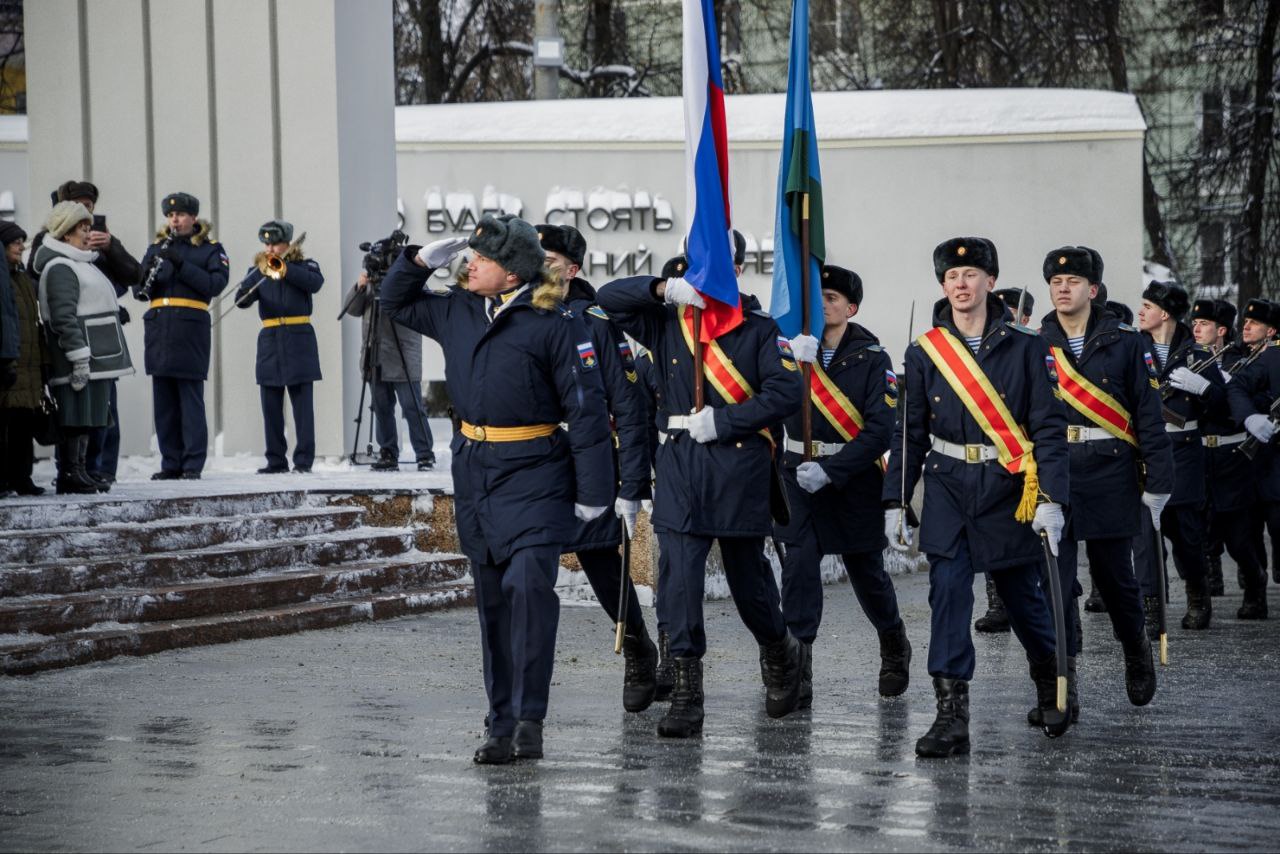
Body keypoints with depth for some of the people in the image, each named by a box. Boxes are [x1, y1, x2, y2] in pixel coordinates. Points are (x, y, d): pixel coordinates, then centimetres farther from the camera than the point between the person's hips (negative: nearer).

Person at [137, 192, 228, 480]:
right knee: (164, 399, 5)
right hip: (159, 327, 4)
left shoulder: (209, 249, 5)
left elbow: (215, 284, -10)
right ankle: (171, 463, 10)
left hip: (190, 328, -4)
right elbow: (140, 291, 12)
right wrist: (147, 274, -11)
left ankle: (193, 464, -4)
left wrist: (181, 264, -18)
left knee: (190, 397, -6)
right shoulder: (157, 248, 16)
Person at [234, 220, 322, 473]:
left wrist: (284, 269, -20)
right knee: (271, 407, 3)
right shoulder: (258, 270, 11)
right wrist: (259, 272, -16)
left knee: (302, 403, -6)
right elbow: (242, 299, -2)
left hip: (299, 341, -3)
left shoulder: (304, 266, 4)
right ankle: (275, 460, 8)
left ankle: (304, 460, -6)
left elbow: (316, 283, -17)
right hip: (270, 341, 3)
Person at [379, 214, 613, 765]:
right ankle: (501, 723, 15)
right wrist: (423, 259, 7)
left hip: (533, 476, -6)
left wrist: (592, 490, -12)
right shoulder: (458, 312, 10)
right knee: (493, 599, 9)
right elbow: (395, 302, 27)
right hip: (473, 472, 6)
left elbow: (587, 408, -10)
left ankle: (529, 719, -17)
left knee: (528, 585, -21)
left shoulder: (554, 324, -10)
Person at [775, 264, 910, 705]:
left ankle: (895, 648, 38)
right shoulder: (795, 348, 4)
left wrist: (829, 470, -21)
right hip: (799, 475, 2)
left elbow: (880, 432, -13)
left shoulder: (873, 359, -6)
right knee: (798, 566, -11)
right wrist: (795, 359, -28)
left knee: (866, 570, 11)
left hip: (855, 481, -2)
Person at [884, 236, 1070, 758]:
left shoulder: (1025, 348, -3)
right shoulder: (924, 353, 3)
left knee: (1022, 595, 10)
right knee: (947, 593, -11)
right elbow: (910, 434, 7)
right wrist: (895, 503, 1)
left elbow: (1049, 426, -6)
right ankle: (951, 716, -11)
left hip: (1009, 490, -1)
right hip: (948, 490, 1)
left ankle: (1053, 688, 37)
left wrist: (1050, 500, -15)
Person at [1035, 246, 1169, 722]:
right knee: (1055, 581, -5)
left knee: (1113, 576, 9)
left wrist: (1158, 481, -6)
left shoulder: (1123, 342, 1)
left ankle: (1137, 655, 37)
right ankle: (1062, 692, -3)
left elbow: (1148, 414, 0)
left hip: (1109, 474, -1)